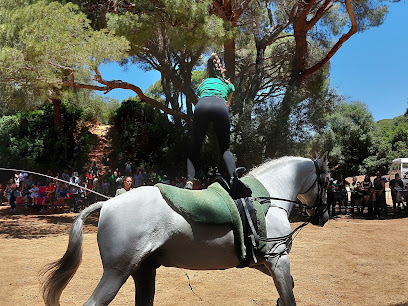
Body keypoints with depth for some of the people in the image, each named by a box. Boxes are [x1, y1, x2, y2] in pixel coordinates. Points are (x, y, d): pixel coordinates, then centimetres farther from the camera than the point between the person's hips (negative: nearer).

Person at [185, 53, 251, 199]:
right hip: (220, 106, 0)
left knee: (195, 148, 6)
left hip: (201, 106, 0)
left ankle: (189, 181, -17)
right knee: (225, 148, 4)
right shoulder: (228, 84, 37)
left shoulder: (203, 83, 38)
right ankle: (233, 176, -25)